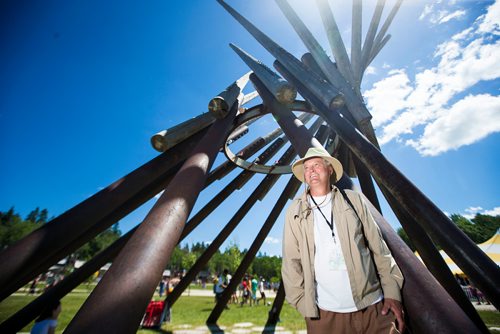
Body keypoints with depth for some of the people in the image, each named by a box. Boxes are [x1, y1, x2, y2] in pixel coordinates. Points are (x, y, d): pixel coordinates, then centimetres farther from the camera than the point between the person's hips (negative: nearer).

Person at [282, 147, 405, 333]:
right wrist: (304, 304, -3)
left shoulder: (353, 200, 3)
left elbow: (378, 247, 4)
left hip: (373, 307, 1)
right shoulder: (295, 211, -1)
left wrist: (392, 291, -1)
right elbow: (291, 261, 0)